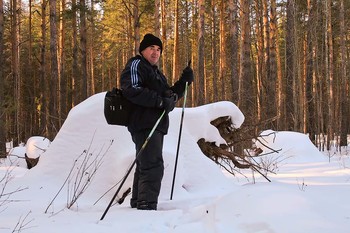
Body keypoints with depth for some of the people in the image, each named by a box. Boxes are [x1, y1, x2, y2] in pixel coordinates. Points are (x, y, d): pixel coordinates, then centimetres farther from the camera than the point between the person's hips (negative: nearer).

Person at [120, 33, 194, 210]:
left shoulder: (156, 72, 28)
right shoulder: (136, 65, -3)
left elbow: (170, 95, 29)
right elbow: (131, 90, -20)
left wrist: (184, 81, 13)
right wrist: (159, 101, -24)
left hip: (155, 126, 10)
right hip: (144, 124, -10)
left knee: (145, 166, 17)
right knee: (153, 166, -18)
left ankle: (138, 202, 28)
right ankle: (147, 204, -21)